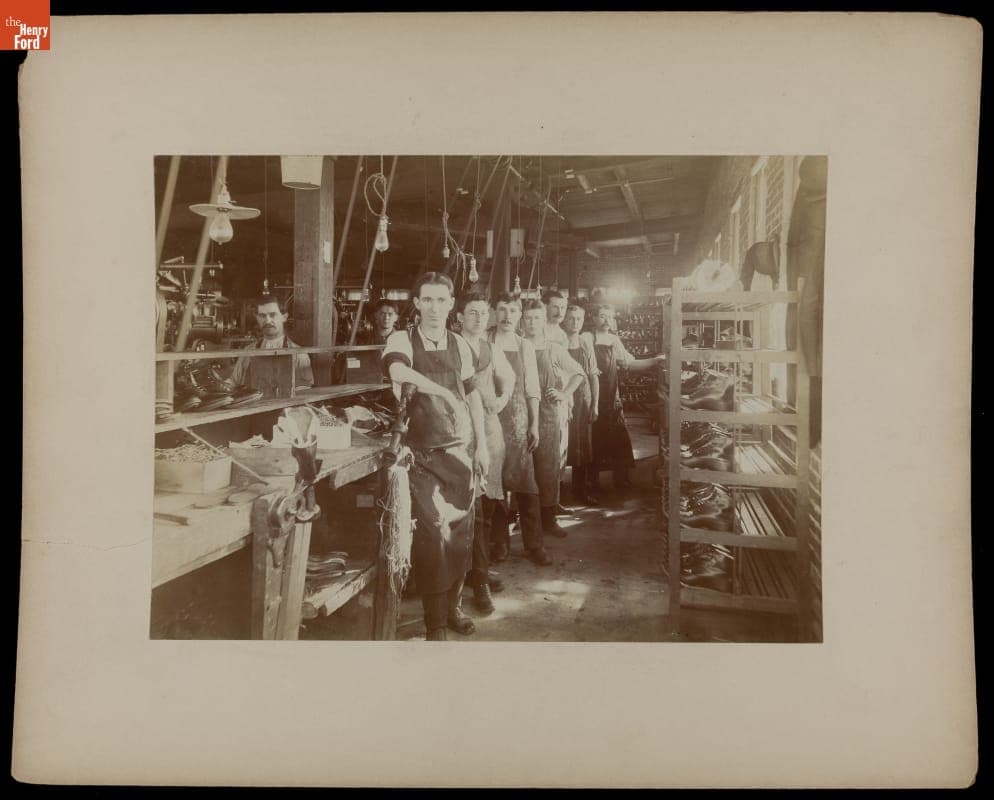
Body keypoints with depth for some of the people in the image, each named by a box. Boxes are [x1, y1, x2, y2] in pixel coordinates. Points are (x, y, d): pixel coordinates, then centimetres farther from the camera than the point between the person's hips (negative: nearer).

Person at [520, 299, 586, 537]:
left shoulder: (554, 350, 6)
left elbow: (578, 374, 15)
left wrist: (565, 394, 4)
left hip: (549, 413, 1)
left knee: (549, 467, 2)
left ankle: (548, 518, 11)